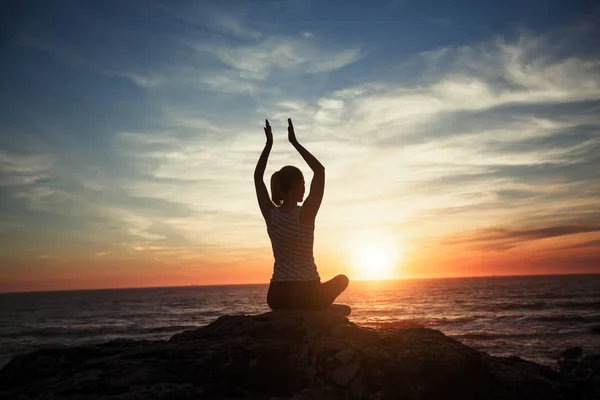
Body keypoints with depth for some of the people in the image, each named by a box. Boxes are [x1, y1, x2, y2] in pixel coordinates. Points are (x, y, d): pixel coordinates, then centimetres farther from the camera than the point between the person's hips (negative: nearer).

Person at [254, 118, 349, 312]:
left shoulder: (270, 214, -3)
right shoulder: (305, 214, -15)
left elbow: (257, 177, 10)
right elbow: (320, 170, -8)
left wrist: (269, 144, 10)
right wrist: (294, 142, -5)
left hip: (276, 297, 4)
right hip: (306, 294, -4)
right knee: (342, 279, 26)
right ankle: (321, 308, 13)